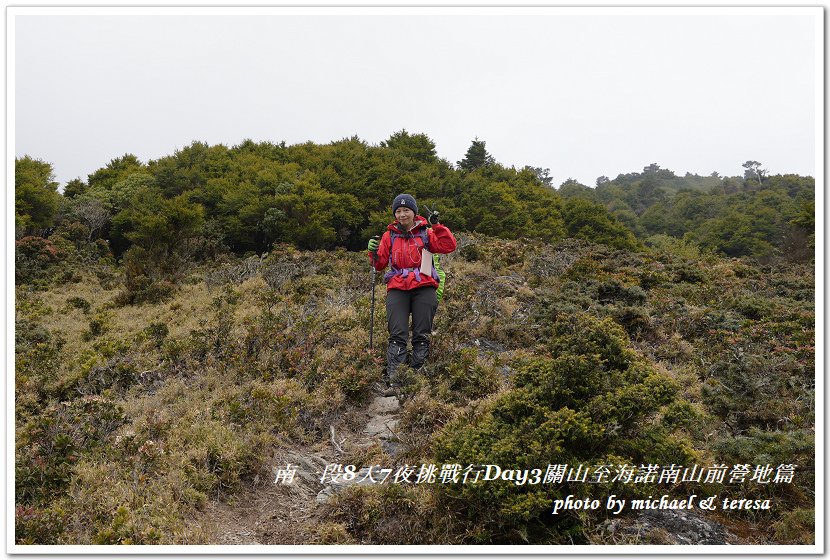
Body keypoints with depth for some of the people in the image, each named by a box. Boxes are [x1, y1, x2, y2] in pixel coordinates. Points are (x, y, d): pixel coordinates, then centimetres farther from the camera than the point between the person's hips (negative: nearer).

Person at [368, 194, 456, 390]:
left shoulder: (426, 233, 10)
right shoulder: (390, 235, 13)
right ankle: (392, 378, -13)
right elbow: (380, 265, 13)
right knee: (398, 336, -10)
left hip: (424, 288, 0)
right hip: (397, 289, 0)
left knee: (422, 336, 1)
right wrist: (374, 253, -7)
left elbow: (448, 246, -3)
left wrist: (437, 226, -9)